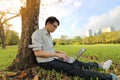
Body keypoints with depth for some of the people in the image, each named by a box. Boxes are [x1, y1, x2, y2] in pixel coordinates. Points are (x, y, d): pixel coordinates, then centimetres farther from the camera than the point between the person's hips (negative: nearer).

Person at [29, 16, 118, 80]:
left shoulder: (49, 35, 15)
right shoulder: (37, 33, -14)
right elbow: (37, 53, -23)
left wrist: (60, 52, 5)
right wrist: (57, 54, -22)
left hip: (53, 58, 9)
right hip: (47, 62, -8)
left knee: (77, 62, 6)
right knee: (75, 69, -19)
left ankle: (99, 65, 24)